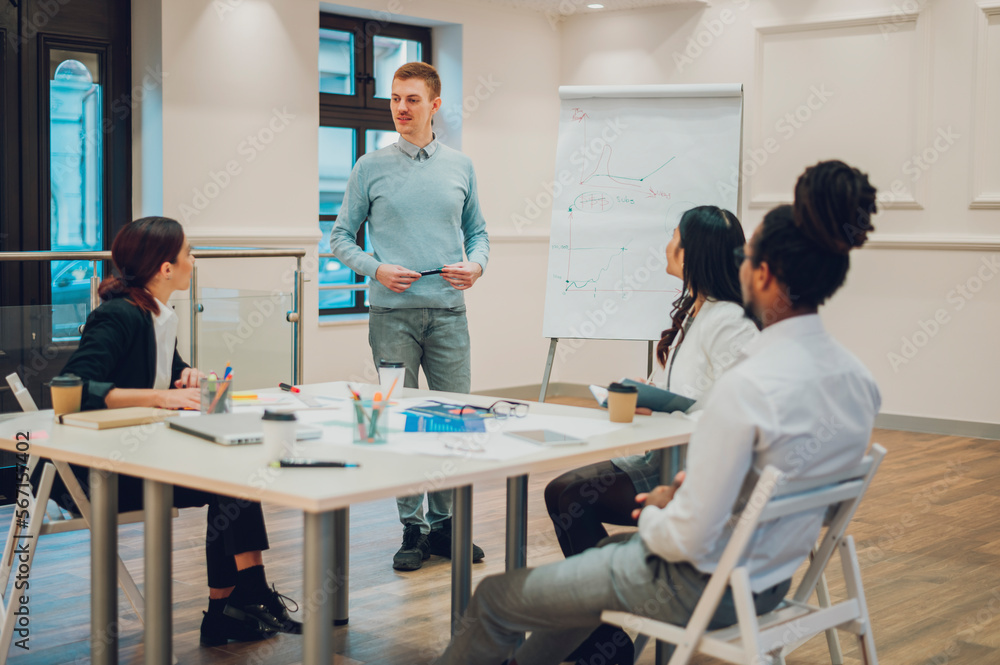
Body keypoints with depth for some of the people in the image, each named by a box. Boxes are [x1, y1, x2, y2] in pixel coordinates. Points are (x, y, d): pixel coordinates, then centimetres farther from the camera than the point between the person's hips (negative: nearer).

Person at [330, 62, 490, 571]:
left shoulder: (460, 167, 11)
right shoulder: (371, 169, 4)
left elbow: (477, 232, 17)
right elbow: (341, 237, 7)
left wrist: (475, 265, -4)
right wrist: (376, 269, -10)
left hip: (448, 310, 2)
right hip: (392, 312, -2)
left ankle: (444, 524, 17)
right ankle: (411, 527, 11)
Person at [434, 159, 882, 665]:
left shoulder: (748, 387, -31)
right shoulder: (859, 381, -6)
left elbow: (690, 538, -28)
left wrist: (652, 516, -6)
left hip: (701, 591, -9)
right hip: (769, 585, 9)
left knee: (494, 599, 10)